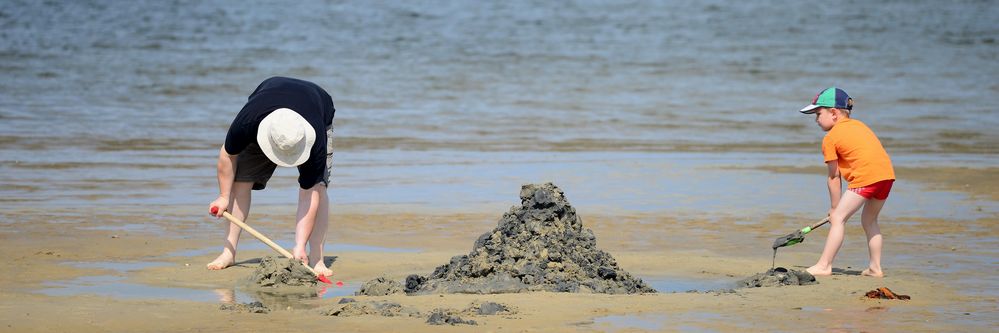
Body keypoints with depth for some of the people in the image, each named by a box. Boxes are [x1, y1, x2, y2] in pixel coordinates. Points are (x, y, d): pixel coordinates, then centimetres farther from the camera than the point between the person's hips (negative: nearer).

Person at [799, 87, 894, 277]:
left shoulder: (830, 138, 6)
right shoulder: (858, 125, 27)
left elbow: (834, 177, 7)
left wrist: (834, 208, 15)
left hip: (866, 176, -8)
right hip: (887, 173, 8)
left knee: (838, 218, -2)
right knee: (869, 220, 23)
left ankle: (824, 265, -5)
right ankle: (875, 267, 23)